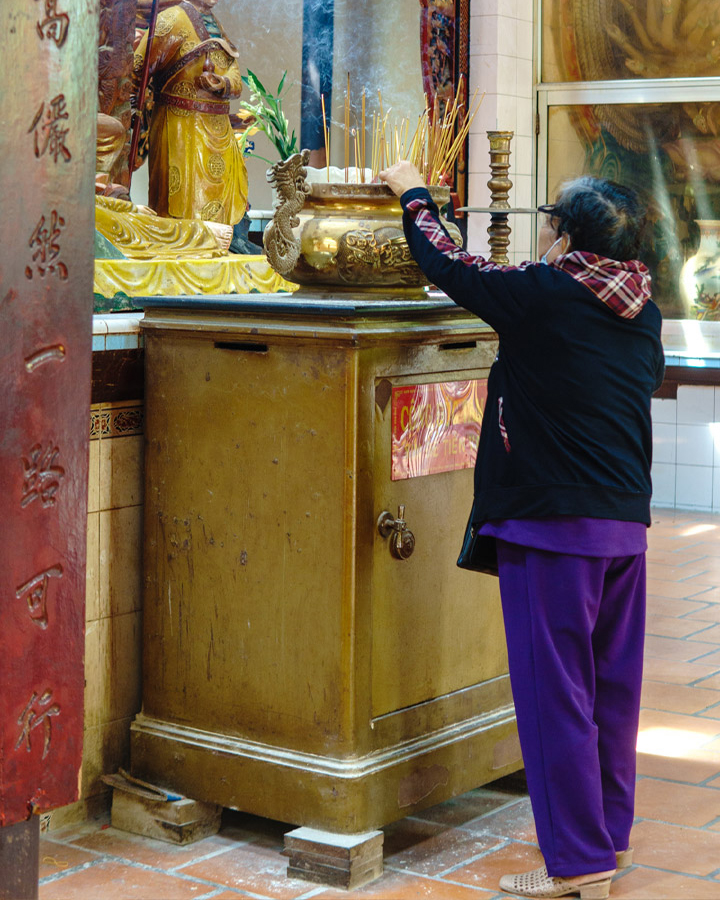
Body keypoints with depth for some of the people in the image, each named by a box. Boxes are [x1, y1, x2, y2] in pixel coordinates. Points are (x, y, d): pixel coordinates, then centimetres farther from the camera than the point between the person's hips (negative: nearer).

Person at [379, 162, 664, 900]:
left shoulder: (541, 294, -13)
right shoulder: (641, 308, 6)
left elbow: (448, 264, 0)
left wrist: (413, 195, 19)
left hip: (553, 520, -7)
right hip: (627, 521, 7)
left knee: (554, 687, -1)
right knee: (611, 683, 15)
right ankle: (610, 833, 27)